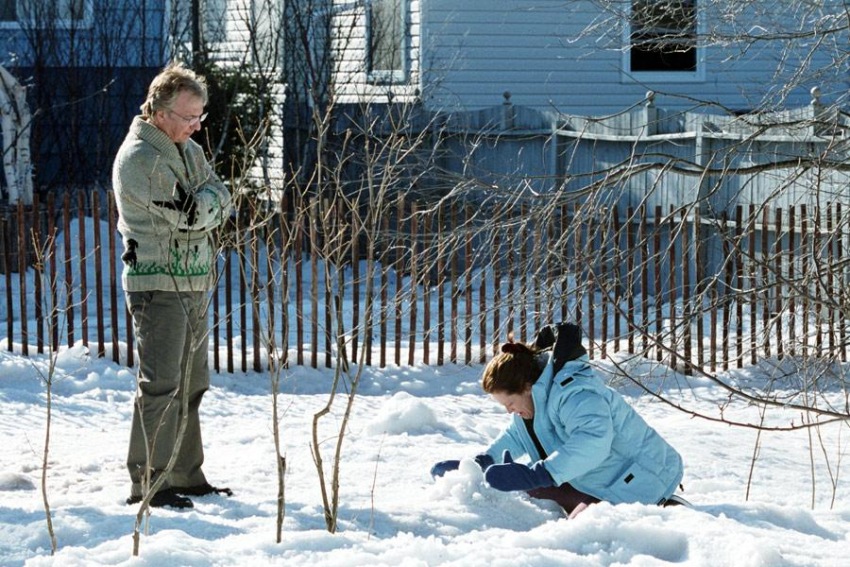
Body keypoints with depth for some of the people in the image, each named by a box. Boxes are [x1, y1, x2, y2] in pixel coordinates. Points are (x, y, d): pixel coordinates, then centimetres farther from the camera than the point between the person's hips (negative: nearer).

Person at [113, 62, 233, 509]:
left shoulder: (189, 150, 15)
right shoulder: (138, 158, -13)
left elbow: (221, 202, 6)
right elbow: (191, 215, -19)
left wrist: (202, 205, -12)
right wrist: (208, 205, -1)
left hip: (194, 285, 9)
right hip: (157, 285, -9)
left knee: (191, 384, 13)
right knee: (160, 386, -12)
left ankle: (186, 476, 21)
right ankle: (146, 483, -9)